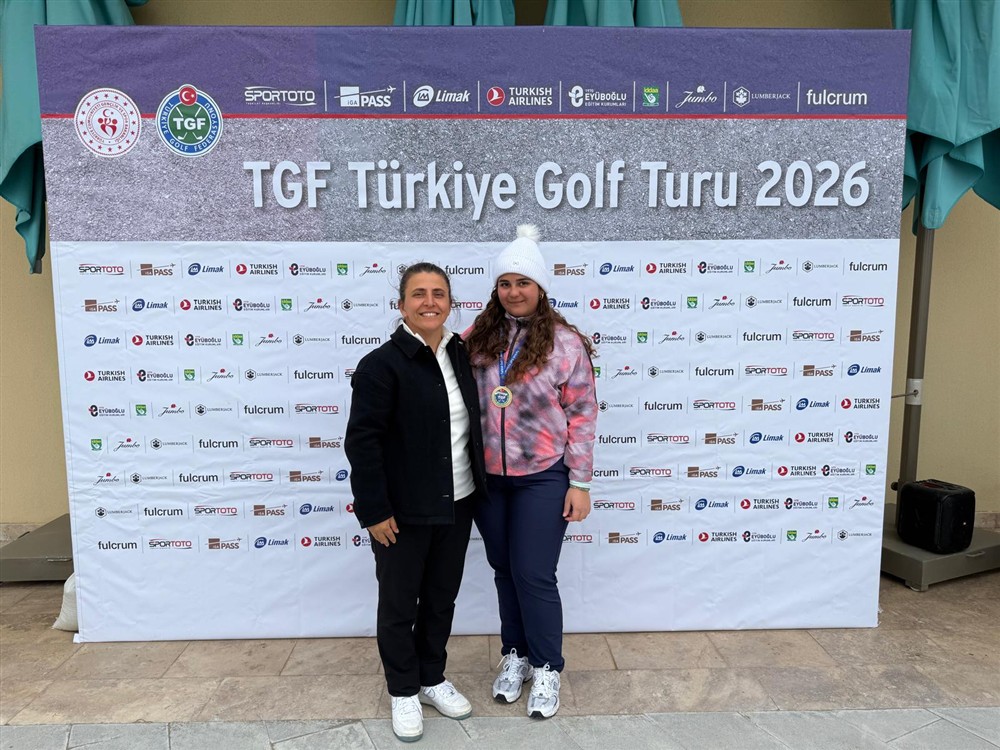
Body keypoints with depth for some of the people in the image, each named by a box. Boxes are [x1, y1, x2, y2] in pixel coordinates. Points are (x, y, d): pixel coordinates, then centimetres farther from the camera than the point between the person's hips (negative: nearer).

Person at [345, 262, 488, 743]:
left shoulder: (460, 354, 5)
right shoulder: (382, 364, -15)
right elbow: (362, 441, -17)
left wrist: (477, 490, 14)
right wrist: (374, 510, -17)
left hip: (456, 505, 6)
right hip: (403, 512, -6)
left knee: (441, 599, 20)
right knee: (398, 605, 12)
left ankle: (433, 679, 40)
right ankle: (403, 691, 33)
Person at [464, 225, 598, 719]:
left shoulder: (564, 343, -9)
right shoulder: (478, 338, 0)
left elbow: (581, 415, -7)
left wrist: (579, 482, -8)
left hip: (542, 478, -3)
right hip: (487, 477, 4)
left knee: (533, 575, 3)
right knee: (504, 570, 16)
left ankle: (546, 668, 26)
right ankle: (514, 655, 37)